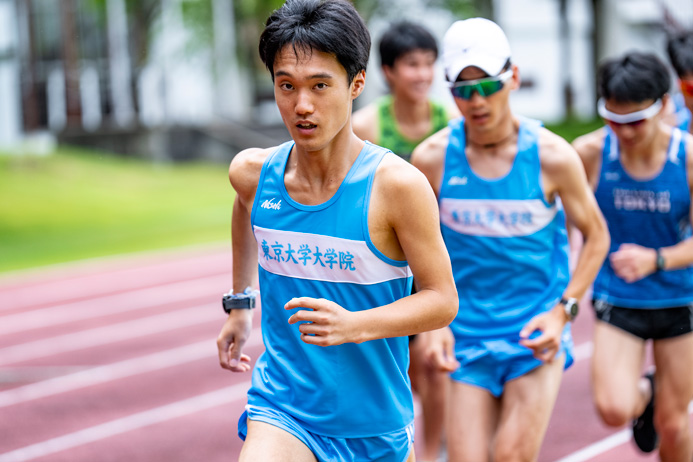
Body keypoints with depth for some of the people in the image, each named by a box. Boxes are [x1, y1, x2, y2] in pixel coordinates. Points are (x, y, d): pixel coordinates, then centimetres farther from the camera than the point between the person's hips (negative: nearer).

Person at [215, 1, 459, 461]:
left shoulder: (397, 184, -16)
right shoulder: (252, 173, -4)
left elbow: (442, 299, -11)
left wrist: (353, 326, -27)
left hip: (374, 424, -1)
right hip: (280, 407, 1)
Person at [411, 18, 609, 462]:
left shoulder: (551, 155, -9)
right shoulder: (433, 158, -7)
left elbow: (596, 235, 4)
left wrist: (564, 309, -8)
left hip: (537, 332, -1)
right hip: (468, 337, 1)